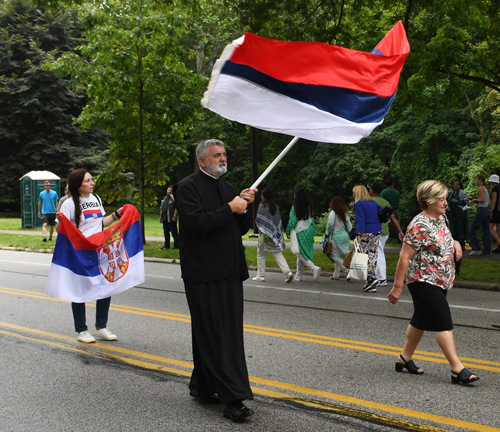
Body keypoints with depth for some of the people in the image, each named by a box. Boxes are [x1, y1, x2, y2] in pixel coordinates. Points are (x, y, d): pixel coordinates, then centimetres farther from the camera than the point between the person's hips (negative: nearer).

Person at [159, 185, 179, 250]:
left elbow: (176, 208, -13)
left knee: (174, 232, -5)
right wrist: (161, 216, 14)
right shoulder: (164, 198, 18)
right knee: (166, 232, 13)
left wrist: (174, 216, -20)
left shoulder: (174, 198, -6)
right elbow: (161, 207, 22)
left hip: (171, 219, -8)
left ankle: (176, 245, -2)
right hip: (165, 218, 8)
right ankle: (166, 245, 21)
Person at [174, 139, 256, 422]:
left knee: (229, 333, 12)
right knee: (215, 336, -6)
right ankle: (232, 399, -6)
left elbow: (242, 228, 18)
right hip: (204, 273, -8)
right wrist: (230, 208, -16)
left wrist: (245, 207, 0)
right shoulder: (188, 187, -5)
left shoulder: (227, 187, 18)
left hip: (230, 272, 8)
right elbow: (196, 222, -20)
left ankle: (203, 387, 26)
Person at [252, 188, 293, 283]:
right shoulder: (276, 206, 7)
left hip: (265, 233, -5)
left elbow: (257, 220, -9)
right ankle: (288, 272, -12)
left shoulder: (262, 206, -9)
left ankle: (260, 276, 11)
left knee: (261, 254, 8)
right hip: (275, 233, 5)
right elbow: (279, 220, 8)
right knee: (278, 254, 4)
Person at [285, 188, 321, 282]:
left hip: (299, 233, -6)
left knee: (301, 254, -2)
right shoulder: (309, 207, 4)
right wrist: (312, 234, 13)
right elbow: (312, 221, 7)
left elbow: (292, 221, -9)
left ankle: (314, 268, -22)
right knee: (300, 255, 14)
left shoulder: (295, 207, -11)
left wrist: (288, 232, 6)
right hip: (308, 233, 6)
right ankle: (299, 275, 19)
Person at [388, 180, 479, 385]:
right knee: (443, 322, -11)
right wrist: (397, 287, -20)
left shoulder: (441, 218, 7)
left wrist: (455, 243, 1)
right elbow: (404, 257, -20)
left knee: (421, 320, 17)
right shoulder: (419, 226, -21)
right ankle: (457, 370, -9)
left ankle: (405, 358, 30)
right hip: (424, 281, -9)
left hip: (440, 281, 9)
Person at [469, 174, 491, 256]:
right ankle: (486, 251, 8)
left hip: (481, 210, -9)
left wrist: (475, 200, -4)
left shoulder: (480, 188, -10)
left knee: (472, 229, -1)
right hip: (487, 210, 9)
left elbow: (483, 200, -20)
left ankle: (476, 249, -3)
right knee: (486, 231, 8)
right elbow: (489, 202, 18)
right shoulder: (486, 188, 17)